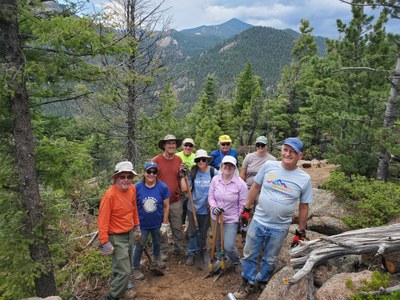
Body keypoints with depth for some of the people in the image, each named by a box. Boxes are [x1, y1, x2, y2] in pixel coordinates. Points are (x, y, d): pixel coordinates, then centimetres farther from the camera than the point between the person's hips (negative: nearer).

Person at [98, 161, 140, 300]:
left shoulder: (132, 189, -4)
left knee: (125, 266, 22)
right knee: (124, 271, -1)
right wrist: (104, 242, -19)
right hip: (117, 237, -7)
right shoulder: (110, 194, -25)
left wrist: (136, 226, 17)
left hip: (130, 234, 7)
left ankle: (121, 289, 44)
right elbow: (102, 220, -21)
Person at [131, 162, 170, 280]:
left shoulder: (163, 187, -17)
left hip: (157, 223, 2)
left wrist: (165, 224, -5)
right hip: (142, 224, -2)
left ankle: (156, 257, 55)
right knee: (139, 246, 13)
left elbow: (166, 206, -8)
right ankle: (135, 268, 34)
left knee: (157, 242, 26)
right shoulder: (137, 187, -18)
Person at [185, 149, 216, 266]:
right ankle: (191, 254, 28)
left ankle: (201, 250, 43)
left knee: (203, 232, 19)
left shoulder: (214, 172, -13)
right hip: (193, 207, 0)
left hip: (206, 208, 0)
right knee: (193, 232, 11)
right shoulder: (192, 172, -9)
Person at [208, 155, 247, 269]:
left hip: (231, 219, -3)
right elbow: (211, 196, 1)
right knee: (217, 241, 22)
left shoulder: (241, 184, -16)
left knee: (228, 246, -8)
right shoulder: (215, 179, -8)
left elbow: (242, 205, -9)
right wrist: (213, 207, -18)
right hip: (216, 217, 4)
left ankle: (235, 261, 28)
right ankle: (219, 259, 53)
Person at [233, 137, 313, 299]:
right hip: (257, 222, 1)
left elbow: (304, 207, 1)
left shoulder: (304, 179, -9)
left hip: (279, 229, 0)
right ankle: (248, 284, 37)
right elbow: (255, 187, 2)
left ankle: (262, 282, 46)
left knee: (269, 260, 20)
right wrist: (246, 209, 3)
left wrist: (301, 231, 5)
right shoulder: (268, 165, -10)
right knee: (249, 255, 15)